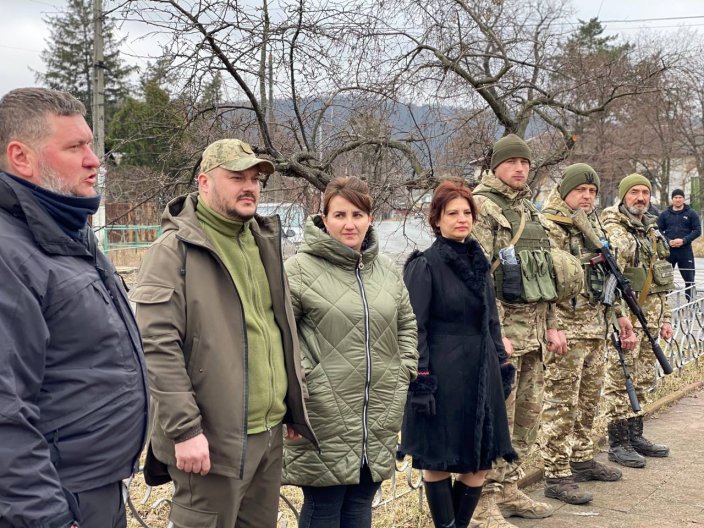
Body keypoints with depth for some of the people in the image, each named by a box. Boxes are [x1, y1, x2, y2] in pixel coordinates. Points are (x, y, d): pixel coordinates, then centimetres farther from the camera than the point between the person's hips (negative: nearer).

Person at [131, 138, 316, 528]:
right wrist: (185, 430, -20)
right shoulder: (175, 250, -11)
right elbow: (157, 346, -17)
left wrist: (293, 406, 17)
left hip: (270, 433, 8)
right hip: (211, 440, -7)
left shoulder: (263, 244, 13)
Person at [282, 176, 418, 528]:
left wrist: (404, 369, 11)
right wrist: (300, 376, -15)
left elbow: (406, 323, 21)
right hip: (325, 419, -6)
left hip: (377, 420, 6)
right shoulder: (301, 268, -10)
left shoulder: (386, 269, 11)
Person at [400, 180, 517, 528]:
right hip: (443, 377, -6)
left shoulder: (479, 262, 12)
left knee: (480, 462, 9)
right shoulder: (425, 265, -8)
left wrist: (502, 365, 15)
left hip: (481, 375, 7)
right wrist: (420, 380, -16)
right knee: (439, 462, 3)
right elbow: (415, 328, -11)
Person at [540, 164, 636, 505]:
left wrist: (619, 314, 19)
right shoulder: (548, 227, -12)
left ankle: (582, 460, 31)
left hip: (596, 327, 9)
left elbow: (608, 276, 22)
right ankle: (556, 476, 2)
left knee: (588, 400, 17)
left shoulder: (594, 225, 15)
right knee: (561, 404, -4)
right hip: (565, 330, -9)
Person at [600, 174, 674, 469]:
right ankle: (618, 444, 3)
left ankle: (635, 436, 24)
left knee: (642, 380, 14)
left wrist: (665, 317, 18)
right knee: (620, 381, -3)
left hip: (650, 318, 8)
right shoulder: (612, 229, -10)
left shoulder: (653, 232, 17)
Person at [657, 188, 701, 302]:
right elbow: (659, 231, 5)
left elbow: (697, 231, -1)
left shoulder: (691, 213, 4)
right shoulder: (664, 214, 8)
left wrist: (684, 240, -15)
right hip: (668, 250, 1)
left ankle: (691, 302, 8)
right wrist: (668, 241, -12)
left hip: (685, 250, -1)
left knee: (689, 278, 1)